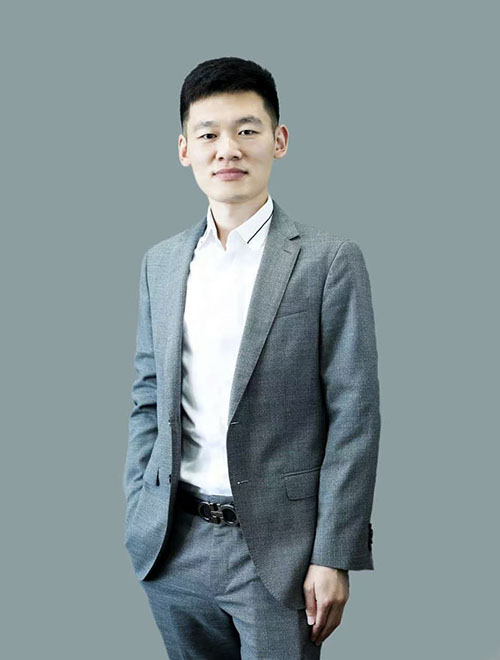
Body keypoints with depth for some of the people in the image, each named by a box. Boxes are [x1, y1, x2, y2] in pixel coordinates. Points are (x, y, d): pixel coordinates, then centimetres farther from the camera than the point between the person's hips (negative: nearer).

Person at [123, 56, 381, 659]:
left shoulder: (330, 260, -6)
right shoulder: (161, 263, 8)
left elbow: (354, 417, -8)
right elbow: (148, 401, 12)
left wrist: (333, 558, -11)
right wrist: (137, 520, 6)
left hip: (277, 548, -4)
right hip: (173, 547, 4)